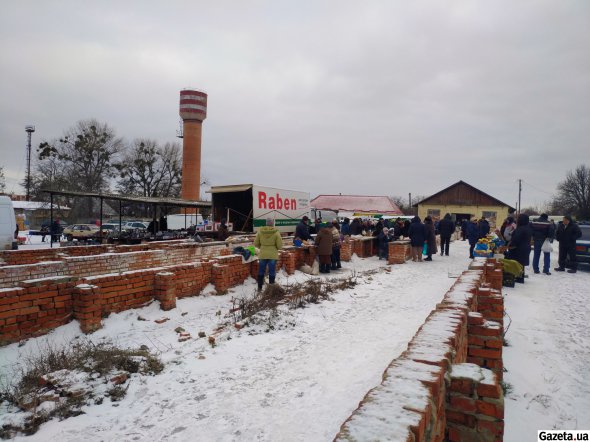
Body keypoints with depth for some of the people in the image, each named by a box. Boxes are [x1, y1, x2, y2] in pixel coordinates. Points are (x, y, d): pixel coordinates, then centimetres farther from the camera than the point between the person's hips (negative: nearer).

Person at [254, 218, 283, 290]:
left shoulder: (260, 231, -4)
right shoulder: (276, 233, -10)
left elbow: (256, 244, 3)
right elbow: (280, 246, -8)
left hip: (263, 255, 2)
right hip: (272, 255, -2)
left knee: (261, 271, 13)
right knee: (272, 272, 7)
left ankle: (260, 287, 19)